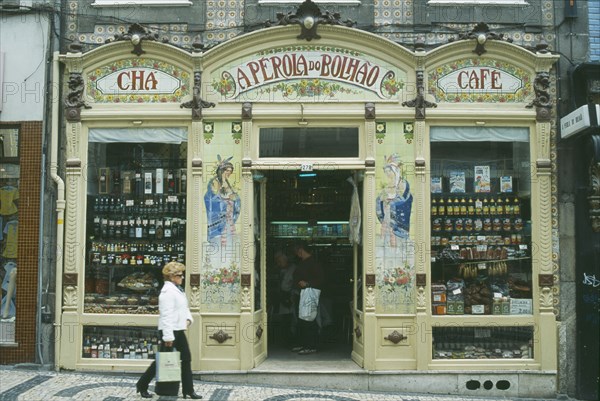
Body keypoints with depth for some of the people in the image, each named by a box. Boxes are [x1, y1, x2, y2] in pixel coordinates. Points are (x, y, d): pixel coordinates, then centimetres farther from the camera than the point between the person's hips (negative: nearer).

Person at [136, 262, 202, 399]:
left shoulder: (177, 289, 14)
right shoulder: (168, 291, -17)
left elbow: (184, 308, 22)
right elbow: (166, 315, -23)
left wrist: (188, 318, 1)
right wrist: (168, 336, -26)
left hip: (178, 330, 10)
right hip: (170, 331, -10)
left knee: (186, 359, 8)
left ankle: (188, 391, 13)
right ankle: (142, 386, 17)